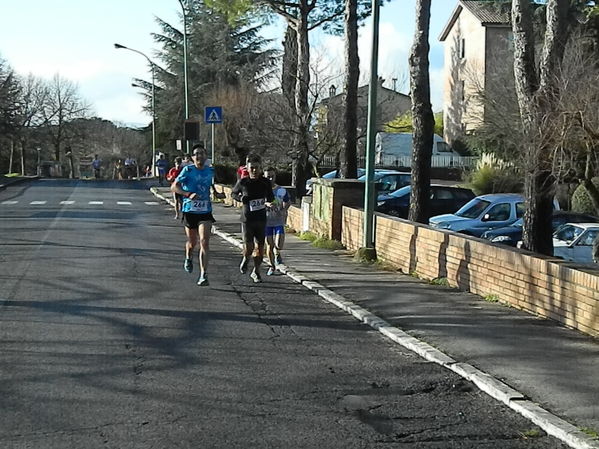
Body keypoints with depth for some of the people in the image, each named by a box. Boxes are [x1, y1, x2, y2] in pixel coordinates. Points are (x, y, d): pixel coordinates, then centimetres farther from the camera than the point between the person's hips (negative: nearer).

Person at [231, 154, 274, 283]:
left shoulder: (265, 182, 0)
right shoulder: (243, 182, -3)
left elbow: (271, 199, 7)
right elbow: (233, 193, 13)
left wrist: (267, 203, -17)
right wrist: (241, 198, -9)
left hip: (261, 219, 2)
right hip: (247, 219, -2)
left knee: (260, 247, 4)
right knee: (249, 247, -10)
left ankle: (256, 271, 22)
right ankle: (245, 259, 25)